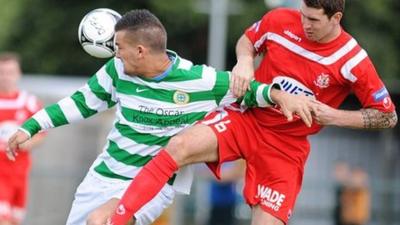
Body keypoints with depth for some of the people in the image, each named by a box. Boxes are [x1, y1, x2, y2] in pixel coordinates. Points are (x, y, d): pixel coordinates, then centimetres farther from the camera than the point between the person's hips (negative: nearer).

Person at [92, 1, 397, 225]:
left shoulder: (353, 62, -15)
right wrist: (245, 62, -8)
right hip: (248, 118, 1)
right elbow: (247, 40, 15)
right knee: (180, 146, -25)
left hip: (287, 146, -1)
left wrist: (335, 116, -18)